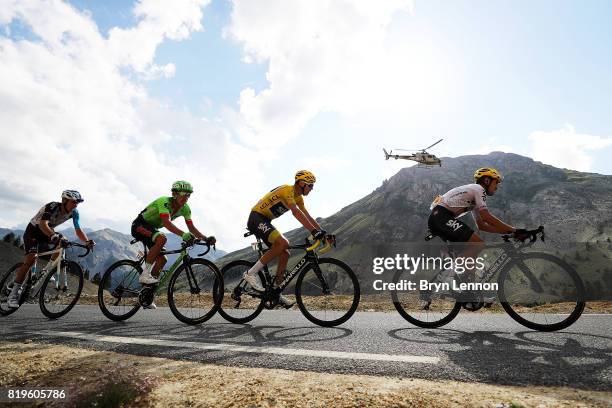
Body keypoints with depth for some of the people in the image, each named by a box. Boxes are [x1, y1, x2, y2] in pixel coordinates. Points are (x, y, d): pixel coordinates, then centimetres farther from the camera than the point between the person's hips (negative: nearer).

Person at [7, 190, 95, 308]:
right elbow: (43, 224, -46)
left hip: (48, 232, 6)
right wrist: (54, 236, -63)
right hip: (33, 231, -6)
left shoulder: (74, 212, -14)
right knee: (31, 259, -21)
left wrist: (87, 242, -33)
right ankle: (13, 294, -14)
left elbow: (78, 230, -15)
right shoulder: (53, 207, -32)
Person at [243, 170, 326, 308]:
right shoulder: (288, 190, -18)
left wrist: (323, 232, 3)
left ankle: (275, 292, 7)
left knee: (285, 254, 1)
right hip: (256, 218, -10)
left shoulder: (298, 197, 12)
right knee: (282, 243, -29)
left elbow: (308, 216, 11)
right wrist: (313, 231, -36)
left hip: (265, 221, 10)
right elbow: (296, 213, -31)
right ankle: (251, 273, -20)